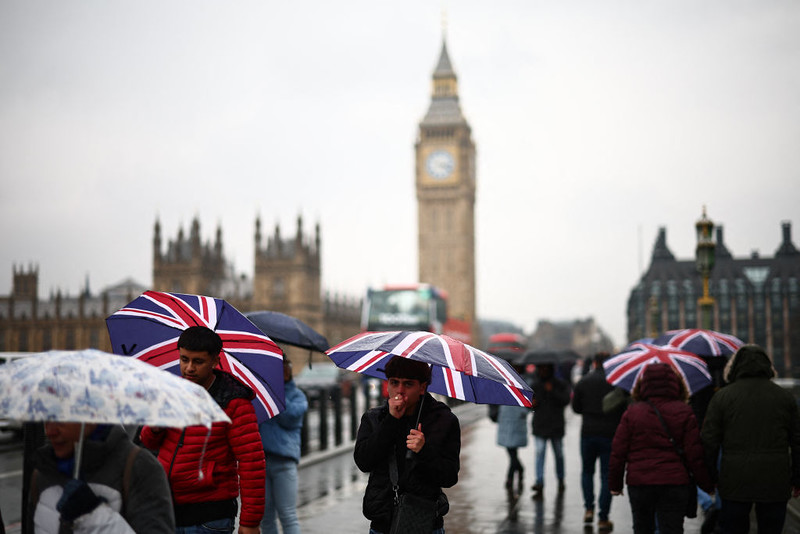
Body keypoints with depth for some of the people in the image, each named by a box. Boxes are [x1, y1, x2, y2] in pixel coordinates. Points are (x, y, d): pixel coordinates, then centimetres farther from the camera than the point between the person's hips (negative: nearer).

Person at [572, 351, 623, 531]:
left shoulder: (583, 382, 2)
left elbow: (576, 408, 7)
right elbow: (624, 408, -1)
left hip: (588, 433, 1)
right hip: (610, 434, -1)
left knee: (587, 471, 21)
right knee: (607, 475, 3)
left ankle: (589, 509, 11)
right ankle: (603, 518, 1)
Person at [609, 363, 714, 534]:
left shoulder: (632, 413, 0)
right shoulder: (684, 413, -2)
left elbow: (618, 452, 0)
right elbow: (694, 454, -4)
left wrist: (615, 483, 11)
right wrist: (707, 485, 6)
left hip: (638, 483, 1)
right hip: (675, 484, -1)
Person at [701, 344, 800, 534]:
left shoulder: (721, 396, -1)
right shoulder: (784, 397, 6)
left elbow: (709, 441, -3)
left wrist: (710, 477, 6)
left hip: (734, 483, -1)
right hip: (775, 483, 2)